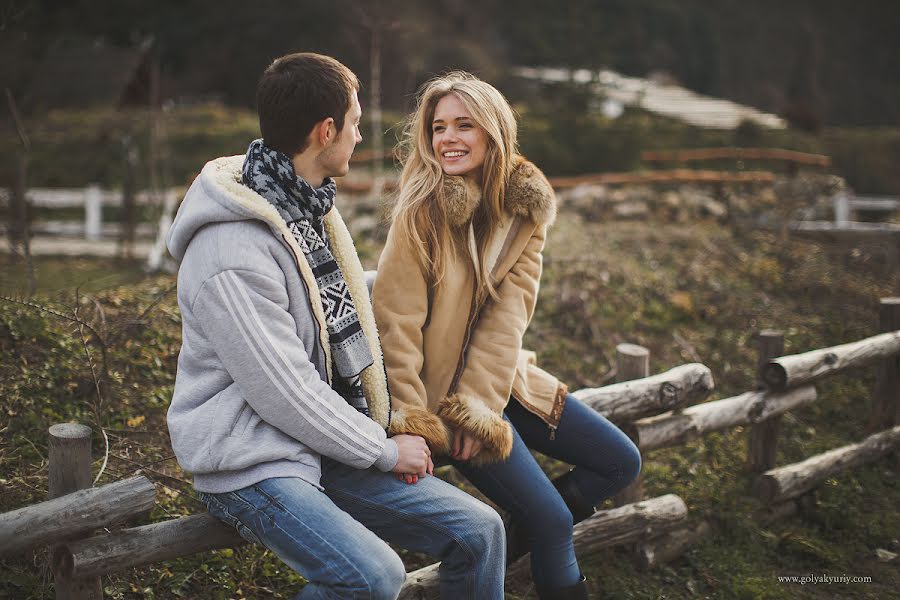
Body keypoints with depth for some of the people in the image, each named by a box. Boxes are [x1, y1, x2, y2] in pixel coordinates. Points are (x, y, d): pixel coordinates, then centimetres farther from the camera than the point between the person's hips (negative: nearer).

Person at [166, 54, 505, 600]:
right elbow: (282, 391, -21)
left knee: (478, 530, -5)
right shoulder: (232, 250, -21)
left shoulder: (312, 206, 9)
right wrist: (385, 451, -11)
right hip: (253, 463, -8)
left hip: (328, 449, 8)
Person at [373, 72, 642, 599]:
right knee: (553, 520, -14)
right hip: (442, 386, -6)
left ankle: (520, 537, 19)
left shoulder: (525, 207, -2)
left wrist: (478, 408, -18)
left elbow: (509, 315, -9)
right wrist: (410, 423, -24)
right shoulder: (422, 211, -17)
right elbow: (396, 321, -19)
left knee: (622, 463, 9)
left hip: (503, 378, 7)